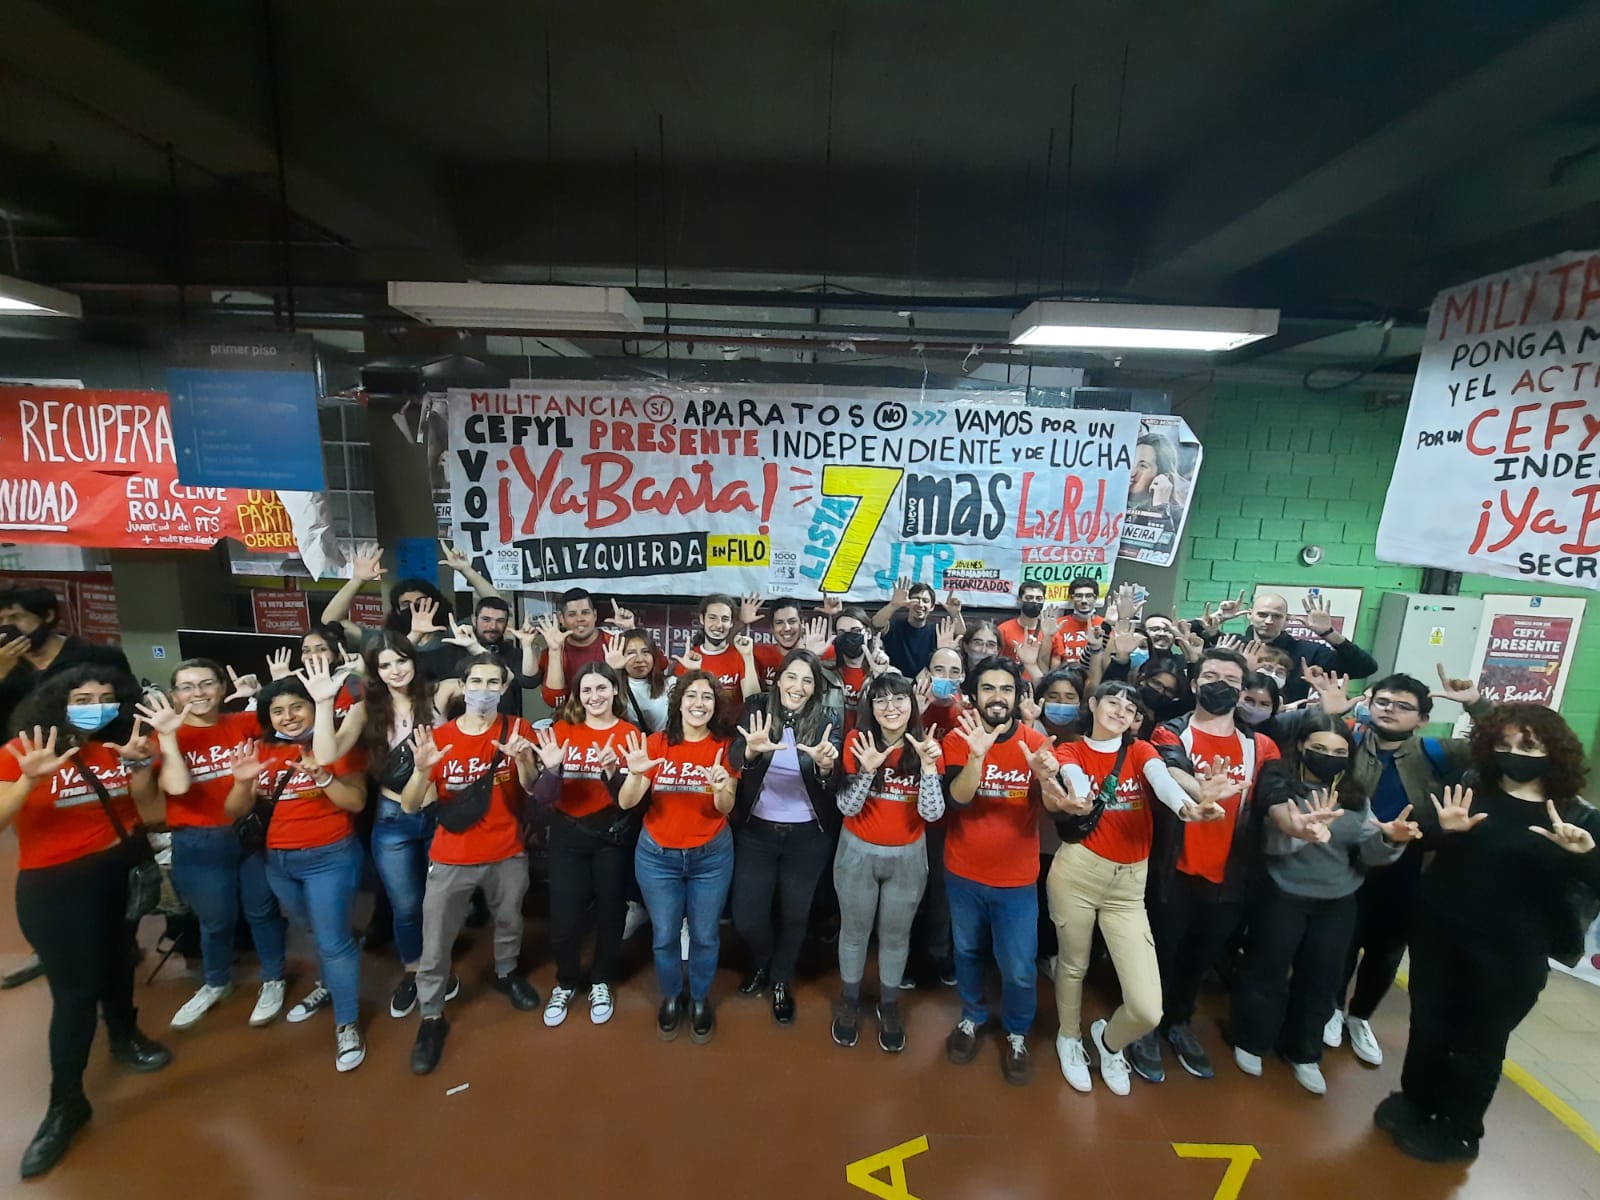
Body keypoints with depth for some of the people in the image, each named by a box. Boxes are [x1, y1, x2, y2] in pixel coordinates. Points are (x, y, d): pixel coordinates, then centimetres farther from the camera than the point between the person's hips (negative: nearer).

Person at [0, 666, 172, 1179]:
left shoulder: (120, 746, -2)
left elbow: (145, 810, -2)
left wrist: (138, 766, -17)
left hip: (118, 873, 4)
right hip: (52, 885, -4)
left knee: (116, 963, 20)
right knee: (74, 989, -1)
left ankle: (125, 1037, 45)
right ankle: (65, 1103, 15)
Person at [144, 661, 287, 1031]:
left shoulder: (244, 723, -4)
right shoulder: (167, 735, -6)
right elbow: (177, 787, -20)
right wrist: (167, 736, -24)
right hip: (198, 844, 0)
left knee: (262, 911, 15)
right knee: (216, 921, 18)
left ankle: (273, 981, 35)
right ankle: (215, 984, 45)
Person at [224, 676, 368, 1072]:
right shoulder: (260, 751, 1)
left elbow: (357, 802, -17)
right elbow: (235, 812, 0)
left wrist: (321, 776, -31)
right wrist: (242, 782, -20)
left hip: (330, 857, -5)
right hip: (276, 861, 5)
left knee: (334, 940, -2)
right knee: (315, 932, 23)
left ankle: (347, 1024, 11)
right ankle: (330, 985, 46)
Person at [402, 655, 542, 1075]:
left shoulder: (516, 729, -8)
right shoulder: (438, 737, -10)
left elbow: (530, 789, -15)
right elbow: (410, 807, -12)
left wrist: (522, 760, -35)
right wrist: (422, 769, -31)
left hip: (507, 854, 1)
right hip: (451, 858, -1)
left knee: (509, 922, 22)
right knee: (435, 942, 7)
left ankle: (506, 974, 50)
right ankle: (431, 1018, 29)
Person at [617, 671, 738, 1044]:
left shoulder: (725, 746, -9)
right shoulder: (656, 743, -9)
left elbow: (726, 808, -14)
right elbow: (626, 803, -13)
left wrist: (721, 786, -36)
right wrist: (635, 773, -33)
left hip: (711, 856, 0)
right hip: (657, 856, 1)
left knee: (705, 935, 13)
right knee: (664, 935, 14)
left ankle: (700, 999, 39)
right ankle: (671, 997, 40)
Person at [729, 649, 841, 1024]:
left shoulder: (826, 723, -10)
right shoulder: (756, 711, -9)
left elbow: (834, 785, -18)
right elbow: (735, 762, -21)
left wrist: (825, 765, -42)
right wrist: (752, 750, -44)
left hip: (808, 836, 0)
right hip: (756, 831, 0)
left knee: (795, 915, 13)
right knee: (746, 917, 5)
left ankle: (781, 980, 42)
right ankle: (761, 964, 40)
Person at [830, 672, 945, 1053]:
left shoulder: (926, 747, -11)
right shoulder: (858, 742, -15)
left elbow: (932, 813, -17)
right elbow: (847, 808, -16)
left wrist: (927, 763, -31)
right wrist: (867, 769, -32)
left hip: (908, 856, 1)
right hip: (858, 852, -1)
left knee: (896, 935, 18)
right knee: (854, 932, 17)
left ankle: (889, 1005, 42)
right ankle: (849, 1001, 42)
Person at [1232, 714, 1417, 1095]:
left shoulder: (1355, 797, 3)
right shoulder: (1280, 782, -14)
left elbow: (1367, 853, -2)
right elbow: (1280, 816, -35)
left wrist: (1390, 838, -25)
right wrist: (1302, 827, -58)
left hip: (1337, 903, 5)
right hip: (1282, 897, -5)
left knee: (1320, 979, 17)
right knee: (1267, 971, 8)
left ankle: (1303, 1053, 38)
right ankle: (1250, 1042, 30)